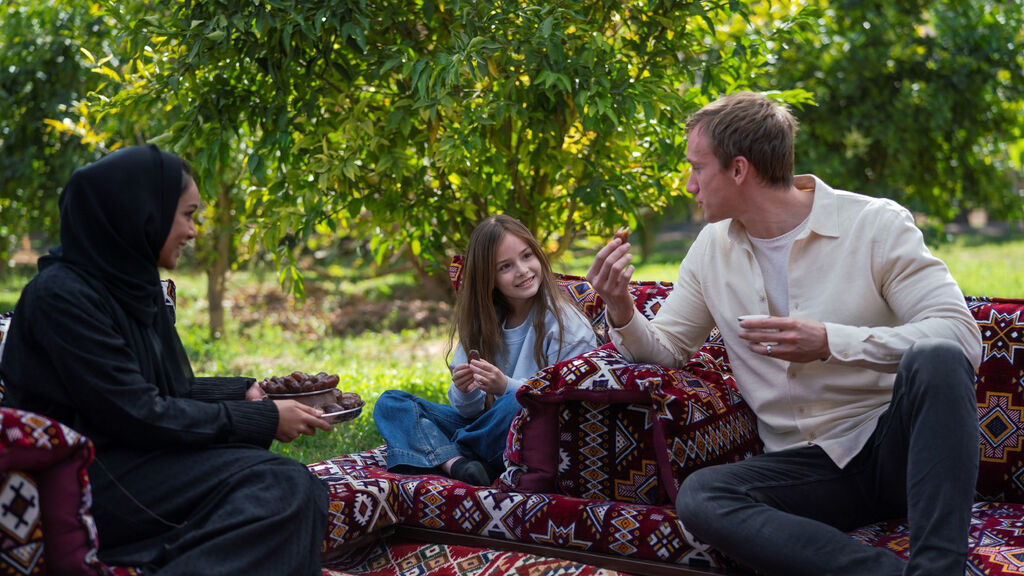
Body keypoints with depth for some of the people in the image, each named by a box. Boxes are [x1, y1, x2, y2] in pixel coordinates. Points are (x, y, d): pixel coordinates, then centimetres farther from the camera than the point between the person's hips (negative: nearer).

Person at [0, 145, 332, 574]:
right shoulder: (63, 293, -15)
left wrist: (246, 393, 9)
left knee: (294, 486, -13)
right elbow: (136, 414, -19)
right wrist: (262, 420, -14)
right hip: (78, 480, -8)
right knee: (276, 484, -24)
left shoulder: (132, 285, 12)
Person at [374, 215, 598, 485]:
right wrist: (466, 393, -16)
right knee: (390, 403, 0)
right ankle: (457, 464, -28)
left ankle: (440, 455, -9)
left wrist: (507, 388, -28)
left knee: (519, 404, -38)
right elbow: (469, 411, 9)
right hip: (486, 430, 6)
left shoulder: (564, 322, -8)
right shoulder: (480, 323, 8)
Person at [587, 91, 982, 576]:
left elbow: (961, 336, -16)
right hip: (805, 465, 3)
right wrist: (621, 310, -8)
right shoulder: (712, 248, 9)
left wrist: (831, 342, -24)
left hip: (894, 444, -3)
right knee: (698, 498, -27)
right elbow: (665, 347, 14)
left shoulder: (876, 223, -7)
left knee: (936, 357, -34)